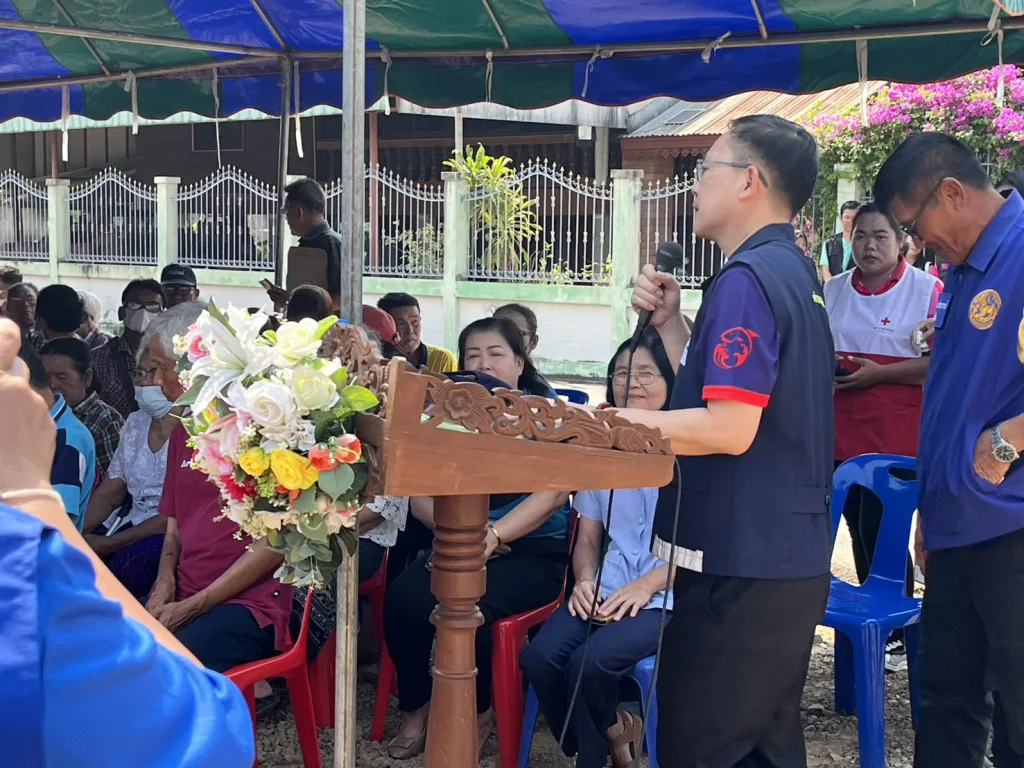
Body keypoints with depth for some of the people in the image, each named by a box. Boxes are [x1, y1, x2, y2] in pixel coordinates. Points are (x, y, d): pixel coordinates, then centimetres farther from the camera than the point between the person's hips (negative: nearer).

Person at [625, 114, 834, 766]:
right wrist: (667, 321, 9)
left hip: (741, 565, -10)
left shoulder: (747, 280, -16)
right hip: (793, 558, 10)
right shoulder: (797, 274, 15)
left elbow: (730, 428, -23)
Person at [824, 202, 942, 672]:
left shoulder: (928, 291, -4)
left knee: (886, 535, -1)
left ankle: (894, 635, 13)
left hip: (898, 440, -4)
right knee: (860, 533, 10)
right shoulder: (831, 292, 11)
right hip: (842, 435, 5)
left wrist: (880, 373, -18)